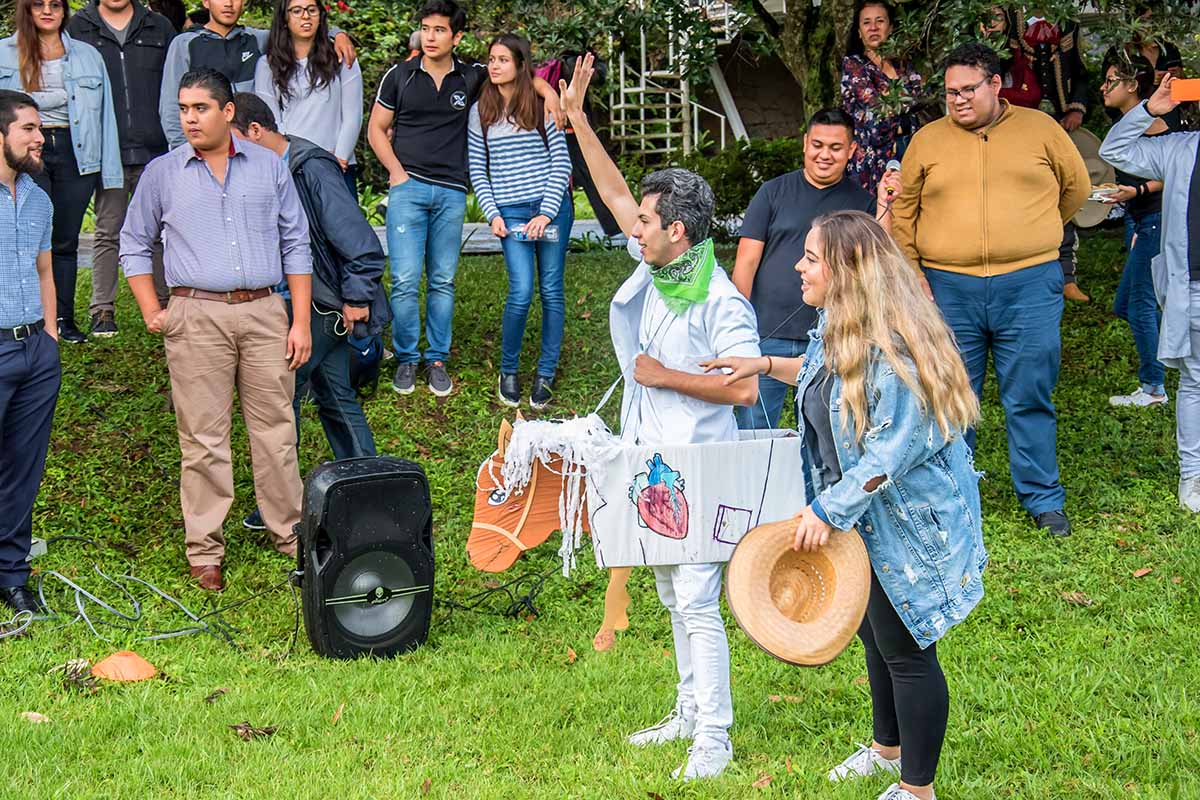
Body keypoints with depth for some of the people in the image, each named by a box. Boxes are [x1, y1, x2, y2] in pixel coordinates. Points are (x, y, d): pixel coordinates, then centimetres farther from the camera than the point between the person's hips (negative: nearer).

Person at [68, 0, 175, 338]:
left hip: (154, 149, 1)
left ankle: (163, 302, 14)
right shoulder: (78, 28, 5)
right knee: (108, 233, 4)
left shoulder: (160, 28, 10)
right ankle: (103, 309, 8)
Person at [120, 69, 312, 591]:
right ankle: (205, 547, 8)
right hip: (197, 317, -1)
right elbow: (134, 244, 15)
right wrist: (151, 312, 4)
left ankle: (288, 531, 17)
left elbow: (296, 244, 9)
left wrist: (301, 321, 3)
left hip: (264, 313, 1)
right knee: (202, 437, 0)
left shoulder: (269, 167, 8)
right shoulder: (162, 173, 7)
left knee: (275, 429, 4)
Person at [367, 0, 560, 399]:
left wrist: (547, 91, 0)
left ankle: (437, 360, 15)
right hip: (408, 187, -2)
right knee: (405, 280, -8)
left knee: (443, 281, 5)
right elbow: (376, 129, 10)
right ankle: (406, 359, 6)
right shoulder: (399, 76, 4)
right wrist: (396, 170, -3)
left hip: (451, 193, 2)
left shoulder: (472, 78, 6)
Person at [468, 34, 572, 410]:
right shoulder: (480, 112, 7)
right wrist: (493, 215, -2)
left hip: (551, 207, 0)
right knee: (521, 292, -13)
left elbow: (561, 162, 0)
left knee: (551, 291, 3)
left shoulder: (542, 106, 2)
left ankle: (546, 374, 14)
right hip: (510, 212, 0)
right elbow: (477, 170, 9)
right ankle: (508, 371, 6)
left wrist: (548, 212, -9)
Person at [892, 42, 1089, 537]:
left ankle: (1043, 500, 14)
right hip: (948, 288, 1)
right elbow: (903, 215, 11)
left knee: (1030, 399, 3)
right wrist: (912, 278, 2)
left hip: (1028, 287, -1)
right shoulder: (927, 140, 7)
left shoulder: (1040, 130, 4)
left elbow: (1076, 186, 16)